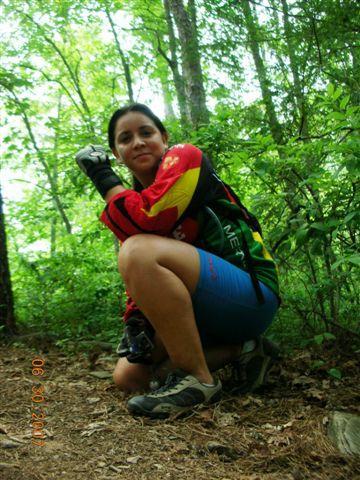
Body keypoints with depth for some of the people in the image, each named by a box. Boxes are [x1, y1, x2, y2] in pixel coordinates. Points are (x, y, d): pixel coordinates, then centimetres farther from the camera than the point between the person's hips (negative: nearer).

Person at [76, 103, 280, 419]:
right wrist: (134, 322, -5)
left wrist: (102, 176, -10)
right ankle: (233, 351, 5)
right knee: (128, 377, 6)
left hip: (251, 297, -9)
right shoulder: (136, 199, 17)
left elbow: (149, 218, -24)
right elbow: (140, 277, 13)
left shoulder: (185, 157, -5)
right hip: (204, 316, 9)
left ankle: (198, 380, -21)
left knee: (139, 251, -30)